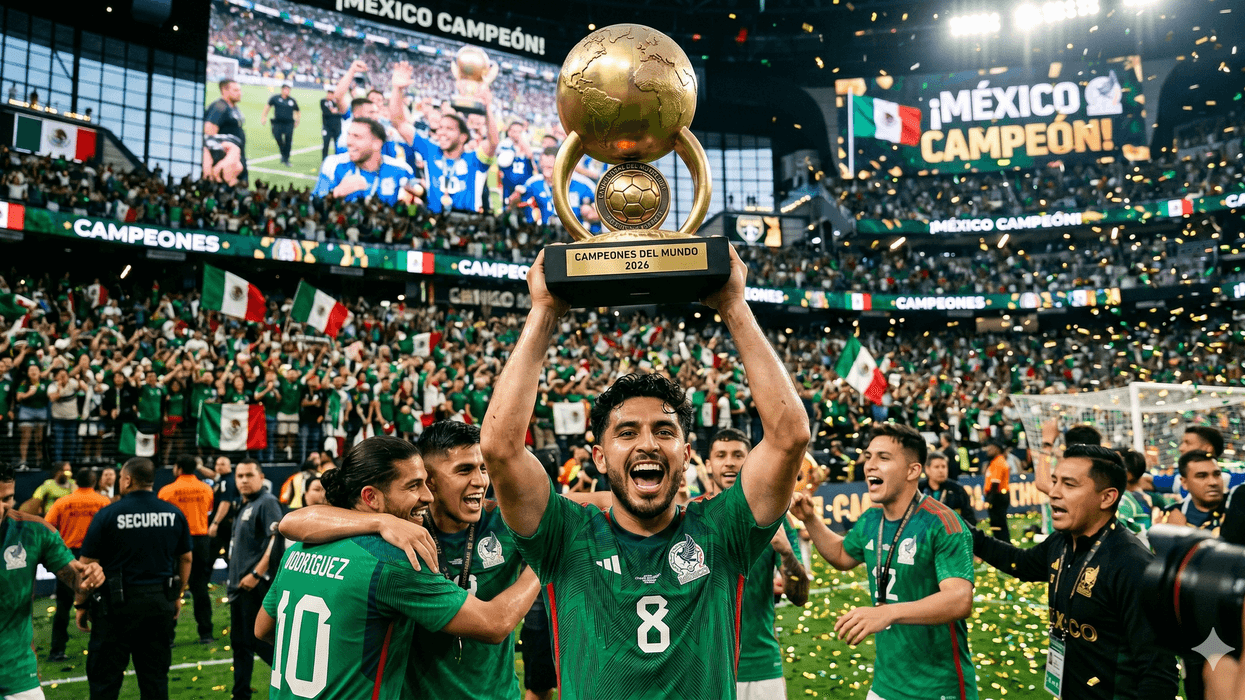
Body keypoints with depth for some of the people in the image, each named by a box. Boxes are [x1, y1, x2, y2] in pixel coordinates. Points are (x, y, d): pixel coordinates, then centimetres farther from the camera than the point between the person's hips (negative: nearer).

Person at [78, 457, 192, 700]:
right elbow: (186, 558, 10)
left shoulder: (108, 514, -9)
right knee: (156, 675, 12)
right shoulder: (174, 514, 2)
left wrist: (80, 605, 5)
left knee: (104, 677, 7)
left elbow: (87, 564, -7)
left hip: (117, 604, -3)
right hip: (160, 604, 4)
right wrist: (177, 596, 21)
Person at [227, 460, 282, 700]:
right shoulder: (242, 506, 15)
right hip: (238, 584, 10)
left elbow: (277, 540, -22)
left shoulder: (267, 502, -13)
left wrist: (256, 574, -23)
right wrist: (235, 576, 18)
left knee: (259, 640, -8)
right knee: (239, 641, 15)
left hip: (256, 585, -9)